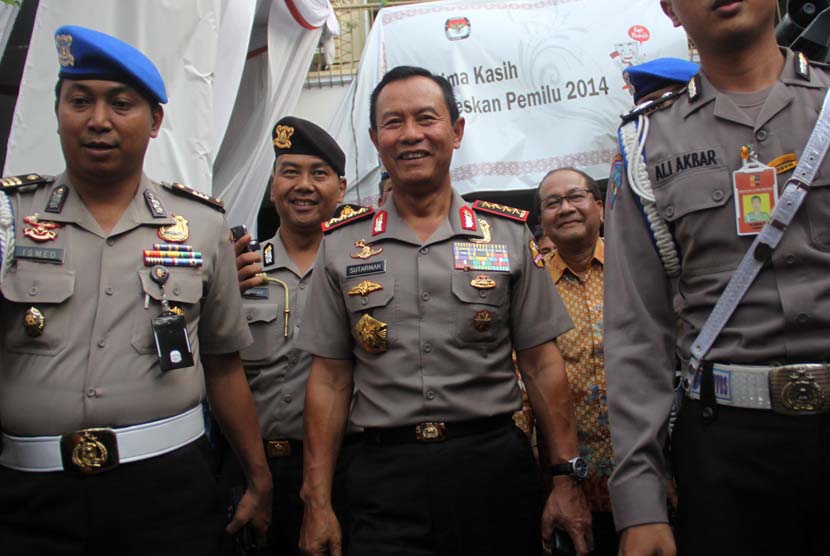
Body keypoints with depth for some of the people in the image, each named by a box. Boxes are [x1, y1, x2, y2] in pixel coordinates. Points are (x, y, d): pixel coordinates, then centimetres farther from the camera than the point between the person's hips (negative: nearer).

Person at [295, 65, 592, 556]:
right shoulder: (341, 247, 5)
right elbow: (330, 379, 5)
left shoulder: (509, 234, 3)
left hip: (495, 465, 0)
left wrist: (567, 479, -1)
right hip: (386, 476, 0)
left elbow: (542, 365, 4)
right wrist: (317, 503, 1)